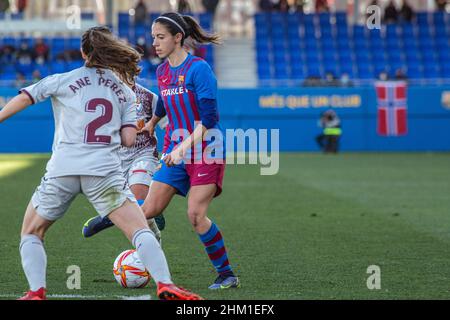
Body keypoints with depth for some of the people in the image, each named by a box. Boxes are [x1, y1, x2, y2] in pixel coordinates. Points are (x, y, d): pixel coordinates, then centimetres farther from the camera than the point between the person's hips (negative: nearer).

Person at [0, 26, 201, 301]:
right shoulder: (125, 92, 15)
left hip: (62, 169, 0)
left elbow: (23, 99, 8)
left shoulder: (63, 80, 11)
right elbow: (129, 139, 8)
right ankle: (165, 285, -20)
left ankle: (36, 292, 0)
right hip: (105, 171, 0)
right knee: (141, 231, -2)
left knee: (31, 233, 17)